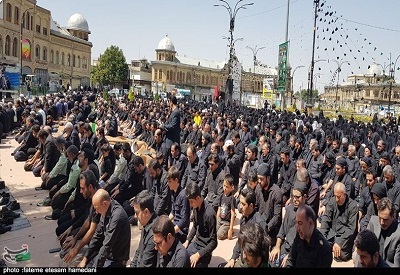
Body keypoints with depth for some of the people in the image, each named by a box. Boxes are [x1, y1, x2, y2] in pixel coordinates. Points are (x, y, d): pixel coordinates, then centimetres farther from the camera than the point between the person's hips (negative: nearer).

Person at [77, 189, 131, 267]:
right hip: (104, 253, 8)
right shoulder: (106, 211, -2)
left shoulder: (117, 216, -29)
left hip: (115, 260, -8)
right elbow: (98, 236, 6)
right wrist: (85, 258, 6)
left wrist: (95, 266, -19)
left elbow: (107, 246, -25)